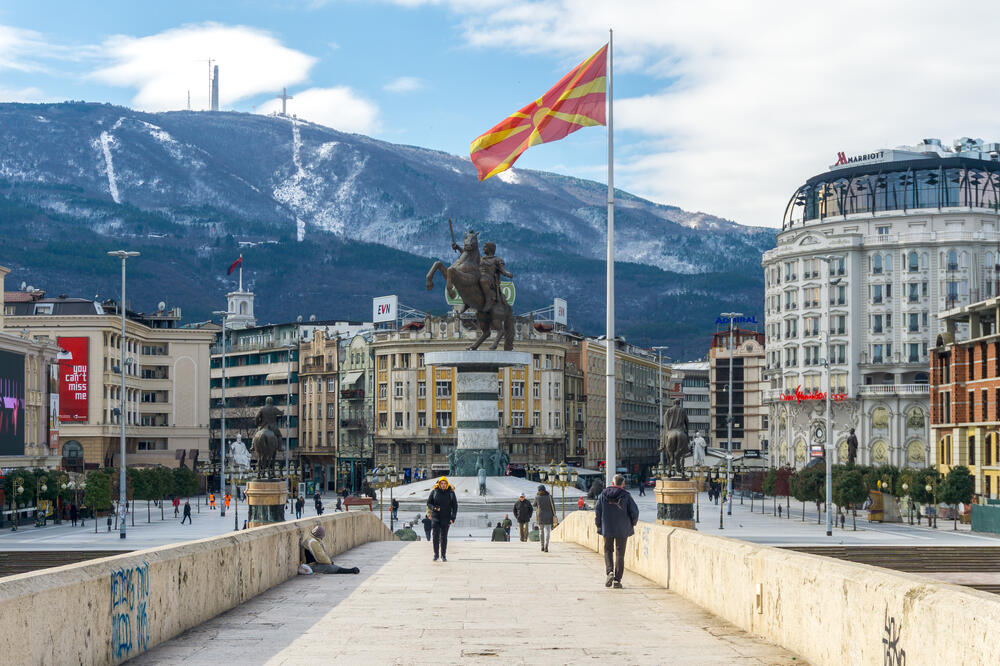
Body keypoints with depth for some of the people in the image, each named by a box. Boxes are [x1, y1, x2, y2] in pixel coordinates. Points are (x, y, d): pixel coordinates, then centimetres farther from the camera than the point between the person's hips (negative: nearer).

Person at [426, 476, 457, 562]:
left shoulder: (451, 493, 1)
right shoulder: (434, 492, 0)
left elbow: (455, 506, 4)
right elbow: (428, 503, 5)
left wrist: (453, 518, -5)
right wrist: (434, 508, -16)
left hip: (446, 518, 0)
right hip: (435, 517, 0)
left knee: (444, 537, 5)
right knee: (435, 535, -8)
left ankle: (443, 555, 11)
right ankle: (436, 554, 2)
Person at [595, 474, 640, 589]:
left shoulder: (604, 494, -1)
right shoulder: (626, 496, -6)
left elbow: (597, 511, 0)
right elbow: (634, 511, -9)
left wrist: (599, 525, 11)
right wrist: (632, 524, 8)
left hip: (607, 529, 1)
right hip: (622, 530, -1)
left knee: (608, 551, 15)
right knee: (620, 554, 6)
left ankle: (609, 571, -9)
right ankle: (617, 580, 3)